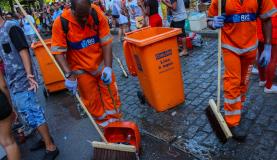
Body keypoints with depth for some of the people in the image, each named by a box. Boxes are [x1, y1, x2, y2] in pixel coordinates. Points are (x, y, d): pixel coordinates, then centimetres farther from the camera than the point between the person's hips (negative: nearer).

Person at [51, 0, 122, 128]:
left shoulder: (97, 14, -17)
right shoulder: (60, 23, -20)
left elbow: (106, 42, -14)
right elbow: (58, 51, -18)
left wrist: (108, 67, -22)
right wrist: (69, 75, -27)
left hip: (101, 63, 2)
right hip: (81, 69, -1)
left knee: (111, 94, 11)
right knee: (92, 101, 10)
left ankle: (115, 122, 31)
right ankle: (104, 124, 32)